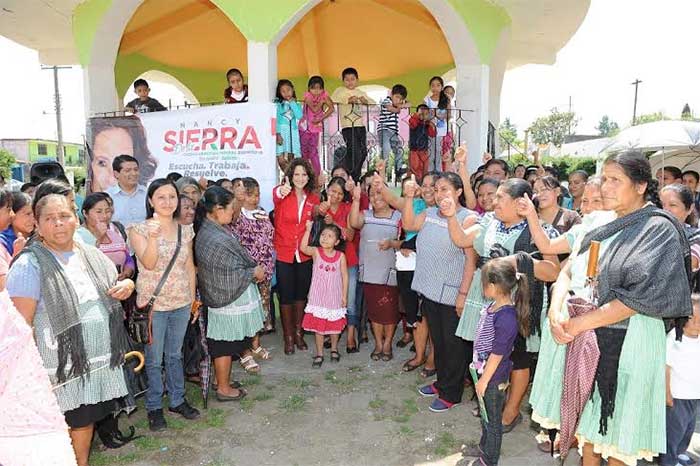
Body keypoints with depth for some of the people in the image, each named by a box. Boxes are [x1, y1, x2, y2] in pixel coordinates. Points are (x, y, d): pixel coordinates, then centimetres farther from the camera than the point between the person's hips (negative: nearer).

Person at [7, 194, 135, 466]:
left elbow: (111, 291, 20)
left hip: (100, 361, 6)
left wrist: (127, 286, -3)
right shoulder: (29, 265, -13)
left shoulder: (91, 254, 6)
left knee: (87, 419, 20)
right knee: (66, 428, 7)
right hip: (62, 369, -5)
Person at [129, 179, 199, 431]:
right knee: (154, 359, 8)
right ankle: (154, 407, 25)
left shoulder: (185, 230, 4)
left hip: (181, 302, 4)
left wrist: (193, 298, 9)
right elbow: (148, 264, -19)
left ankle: (177, 400, 32)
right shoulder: (139, 230, -8)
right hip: (153, 303, -4)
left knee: (175, 354, 18)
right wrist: (153, 237, -33)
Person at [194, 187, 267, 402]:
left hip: (223, 297, 9)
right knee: (225, 345, 7)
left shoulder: (210, 229, 4)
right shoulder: (216, 240, -28)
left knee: (222, 343, 22)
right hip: (229, 300, -9)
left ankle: (220, 379, 38)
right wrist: (254, 272, -10)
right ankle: (224, 389, 23)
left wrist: (252, 268, 1)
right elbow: (232, 273, -25)